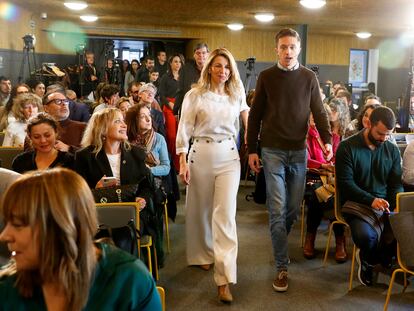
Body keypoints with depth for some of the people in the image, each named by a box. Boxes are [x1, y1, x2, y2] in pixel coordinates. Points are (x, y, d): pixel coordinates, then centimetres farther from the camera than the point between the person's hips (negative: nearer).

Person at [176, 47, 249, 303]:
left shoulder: (236, 96, 6)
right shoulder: (195, 95, -1)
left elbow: (248, 119, 19)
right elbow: (184, 129, -3)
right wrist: (183, 162, -9)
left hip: (229, 157, 1)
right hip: (201, 155, -1)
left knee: (225, 213, -8)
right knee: (201, 210, 11)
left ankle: (224, 278, -6)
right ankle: (203, 255, 36)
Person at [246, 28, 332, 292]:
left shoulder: (309, 77, 5)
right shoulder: (266, 77, 2)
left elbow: (319, 112, 4)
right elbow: (255, 115, 3)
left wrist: (328, 140, -13)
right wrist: (252, 150, 0)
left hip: (299, 151, 2)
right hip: (272, 151, -2)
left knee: (294, 207, 10)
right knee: (278, 209, -4)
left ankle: (279, 242, 36)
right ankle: (282, 266, 3)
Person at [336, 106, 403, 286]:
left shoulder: (392, 150, 11)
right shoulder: (347, 147, -3)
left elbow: (396, 184, 11)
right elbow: (345, 183, -9)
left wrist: (398, 205, -9)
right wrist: (371, 200, -20)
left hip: (385, 205, 5)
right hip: (356, 204, -4)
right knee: (366, 236, -33)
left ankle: (369, 260, 7)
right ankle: (369, 259, 8)